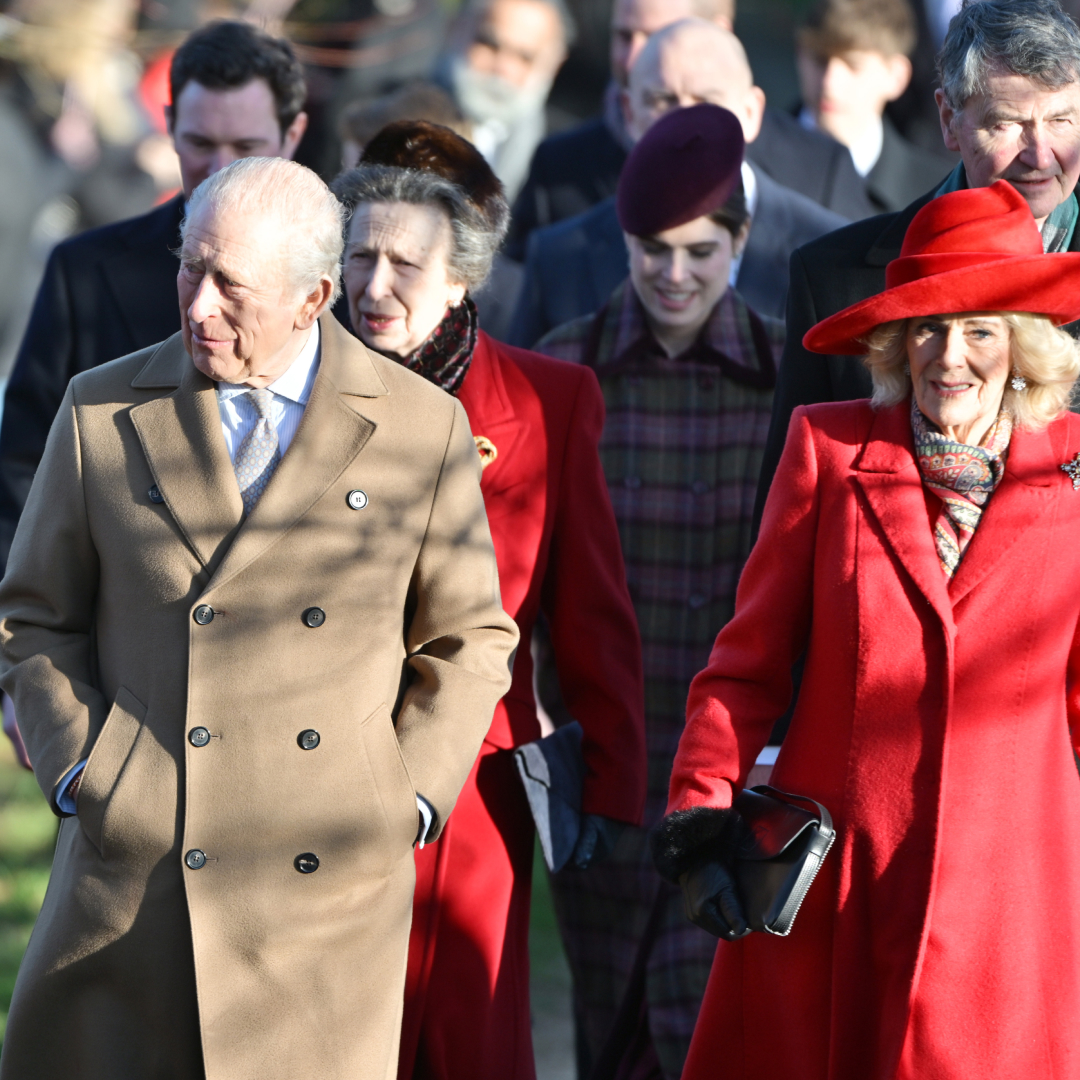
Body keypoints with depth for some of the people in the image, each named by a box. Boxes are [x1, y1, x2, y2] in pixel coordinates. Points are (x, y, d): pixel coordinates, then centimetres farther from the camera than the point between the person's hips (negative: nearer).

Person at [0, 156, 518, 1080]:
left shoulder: (425, 429, 3)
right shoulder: (102, 411, 4)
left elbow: (470, 640, 11)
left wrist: (411, 800, 1)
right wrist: (79, 772, 0)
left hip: (329, 890, 0)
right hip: (133, 871, 0)